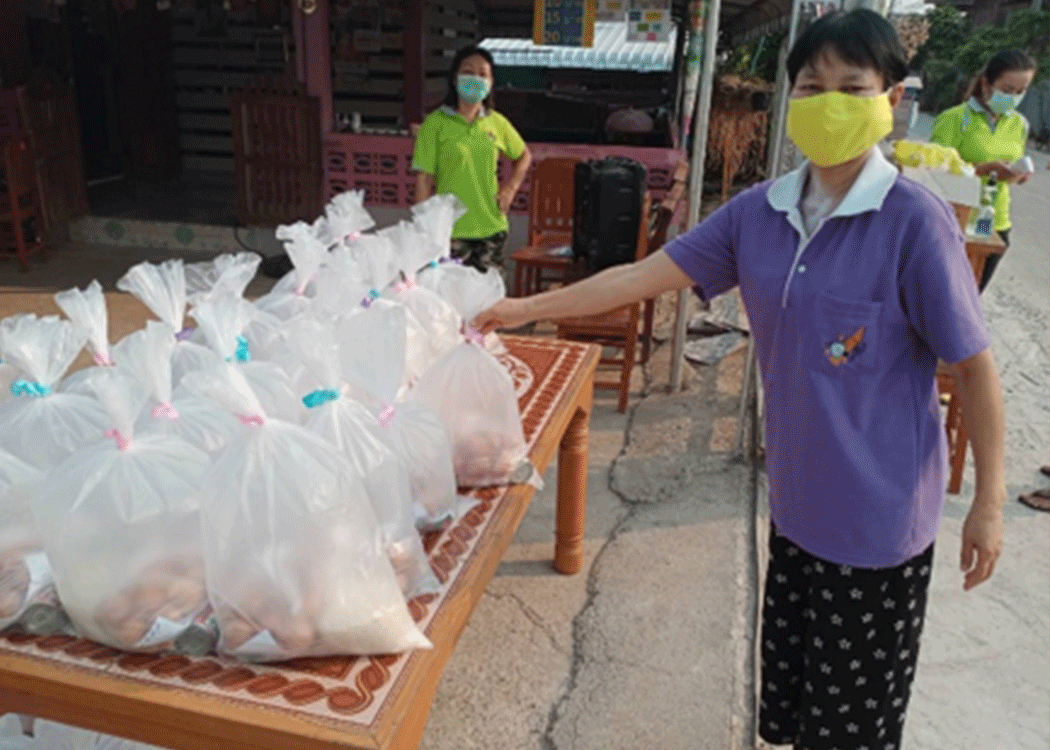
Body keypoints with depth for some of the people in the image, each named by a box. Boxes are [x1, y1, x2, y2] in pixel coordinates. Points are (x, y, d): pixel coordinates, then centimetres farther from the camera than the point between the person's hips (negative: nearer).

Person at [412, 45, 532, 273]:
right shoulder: (436, 123, -3)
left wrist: (510, 187, 7)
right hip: (451, 229, -4)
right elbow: (424, 178, -4)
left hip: (491, 227, 4)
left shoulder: (497, 123, 9)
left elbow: (524, 156, 25)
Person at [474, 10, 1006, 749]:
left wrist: (990, 500, -8)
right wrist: (527, 308, 0)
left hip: (879, 515, -4)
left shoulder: (916, 221, -16)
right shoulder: (759, 211, -2)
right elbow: (644, 276, 0)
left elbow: (973, 366, -11)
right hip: (796, 501, 5)